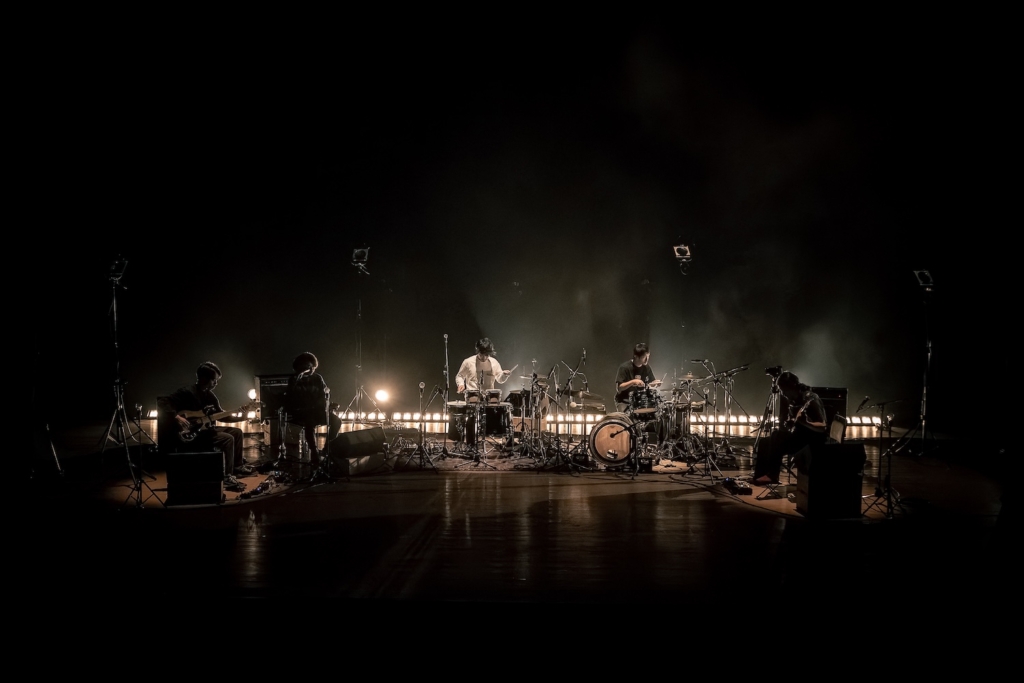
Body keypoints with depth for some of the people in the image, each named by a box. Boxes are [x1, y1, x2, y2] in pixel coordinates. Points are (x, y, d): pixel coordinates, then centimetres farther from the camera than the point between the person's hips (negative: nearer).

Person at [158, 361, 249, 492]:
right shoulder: (187, 392, -16)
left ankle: (237, 466, 16)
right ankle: (227, 477, -20)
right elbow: (162, 402, -21)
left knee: (237, 432, 8)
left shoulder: (210, 395, 11)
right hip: (191, 434, -9)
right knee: (227, 439, -24)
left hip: (205, 428, 9)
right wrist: (176, 417, -31)